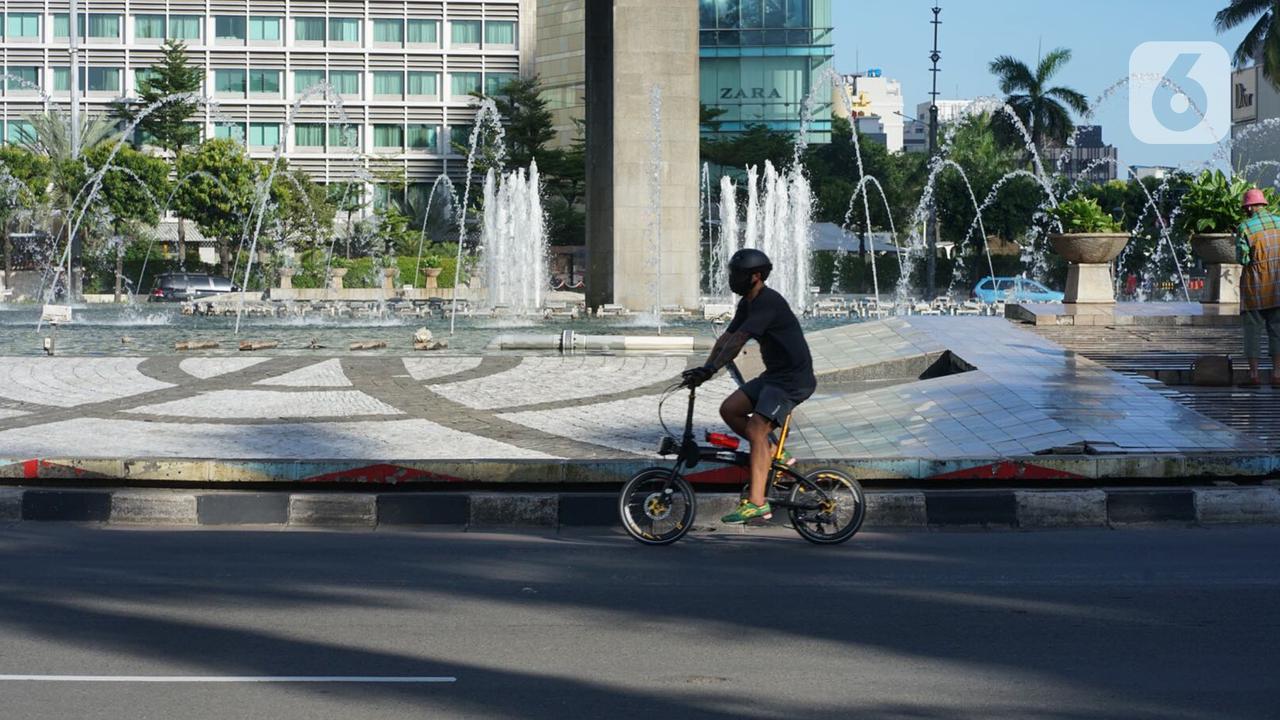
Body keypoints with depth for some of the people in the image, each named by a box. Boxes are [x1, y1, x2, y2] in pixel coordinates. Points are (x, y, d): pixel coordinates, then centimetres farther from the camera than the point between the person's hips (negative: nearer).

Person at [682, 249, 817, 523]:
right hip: (774, 375, 10)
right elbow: (726, 338, 9)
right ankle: (773, 455, 13)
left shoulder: (768, 302, -20)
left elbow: (737, 340, -29)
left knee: (756, 428, -19)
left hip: (794, 379, -10)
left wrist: (710, 370, -34)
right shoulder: (747, 303, 11)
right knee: (729, 409, 2)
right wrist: (703, 371, -2)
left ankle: (756, 503, -21)